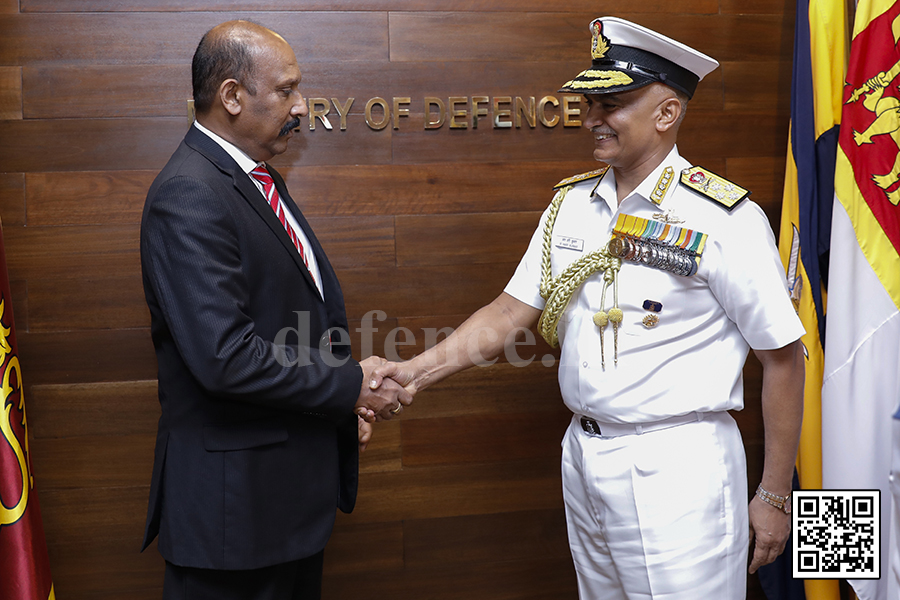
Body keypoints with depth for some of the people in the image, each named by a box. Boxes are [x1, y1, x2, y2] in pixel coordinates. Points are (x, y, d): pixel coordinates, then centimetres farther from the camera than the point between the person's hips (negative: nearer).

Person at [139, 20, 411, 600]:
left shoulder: (257, 178, 11)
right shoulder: (189, 196, -20)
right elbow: (226, 357, -28)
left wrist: (342, 409, 8)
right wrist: (351, 385, -18)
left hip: (297, 480, 10)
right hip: (235, 492, -9)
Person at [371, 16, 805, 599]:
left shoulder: (726, 219, -13)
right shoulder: (571, 202, 4)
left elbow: (782, 356, -9)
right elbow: (510, 312, 5)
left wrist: (775, 496, -7)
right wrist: (418, 370, -8)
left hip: (677, 471, -5)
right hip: (584, 458, 6)